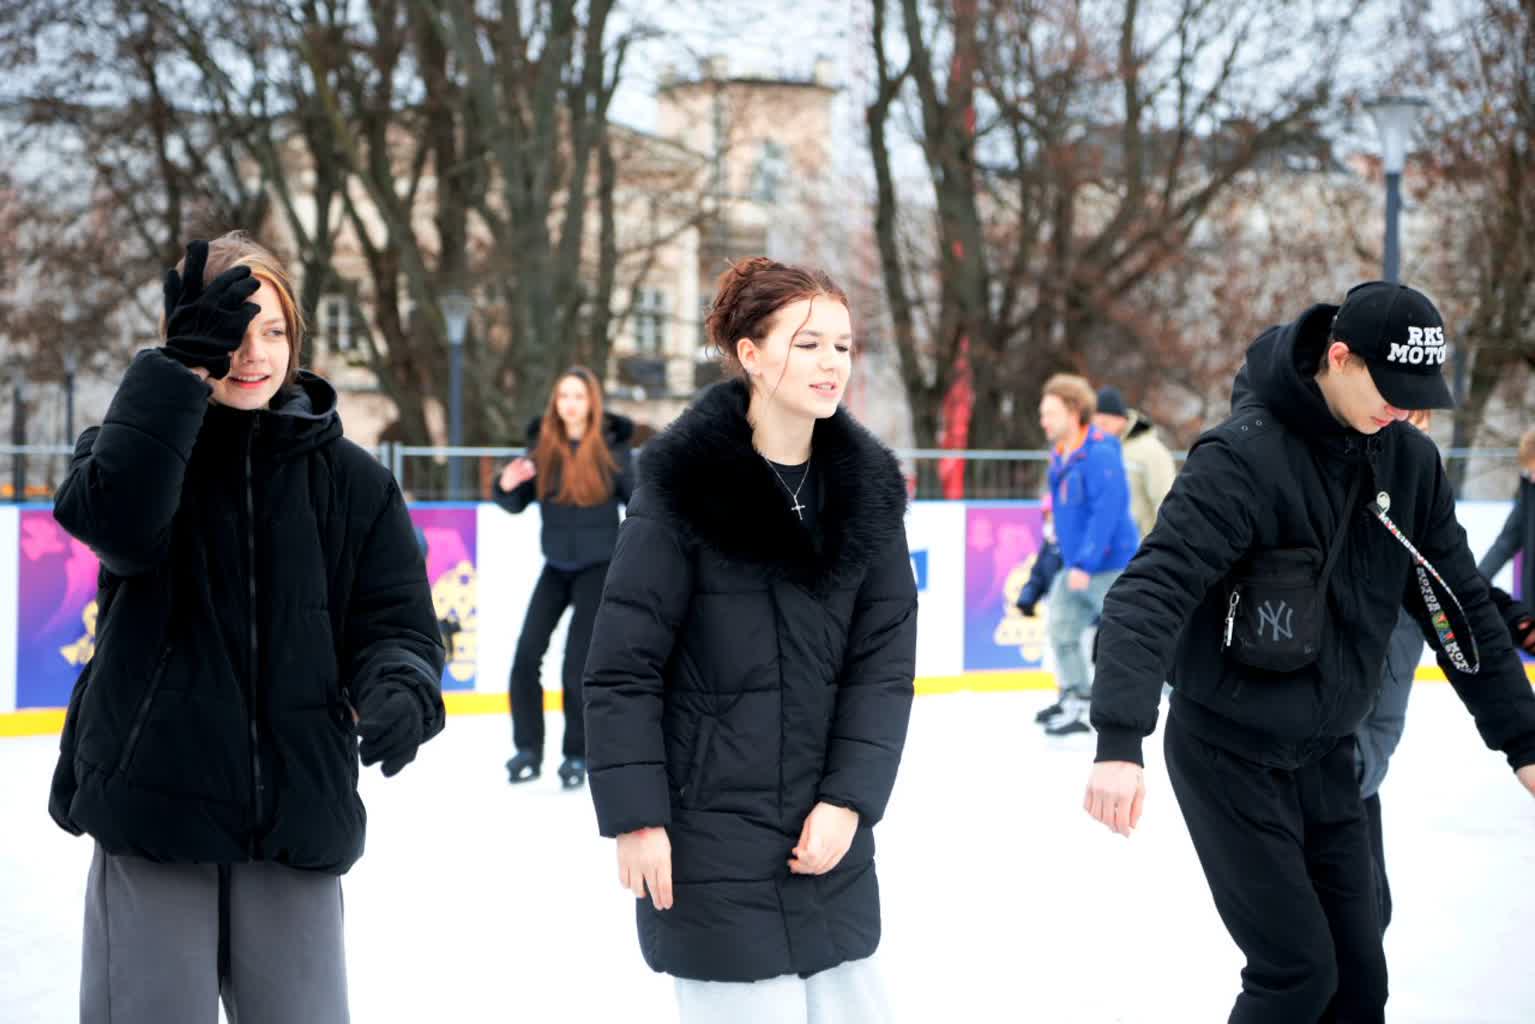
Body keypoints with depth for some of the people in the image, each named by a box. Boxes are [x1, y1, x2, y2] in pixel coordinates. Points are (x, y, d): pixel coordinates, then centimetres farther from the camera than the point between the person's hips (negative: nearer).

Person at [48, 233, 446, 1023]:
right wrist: (180, 369, -26)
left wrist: (396, 691, -20)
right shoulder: (139, 438, 2)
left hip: (297, 814, 2)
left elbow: (398, 624, 3)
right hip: (153, 803, -1)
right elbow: (116, 521, -21)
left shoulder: (349, 478, 6)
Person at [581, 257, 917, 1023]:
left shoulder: (866, 485, 4)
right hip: (709, 838, -5)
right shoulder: (687, 480, -10)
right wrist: (635, 819, -12)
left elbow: (885, 658, 3)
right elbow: (622, 665, -9)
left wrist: (851, 797, -6)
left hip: (829, 831, 5)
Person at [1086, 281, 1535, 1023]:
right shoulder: (1245, 457, -22)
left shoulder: (1410, 462, -1)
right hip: (1229, 754, -6)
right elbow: (1152, 590, -30)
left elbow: (1459, 605, 7)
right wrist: (1120, 739, -42)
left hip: (1324, 755, 6)